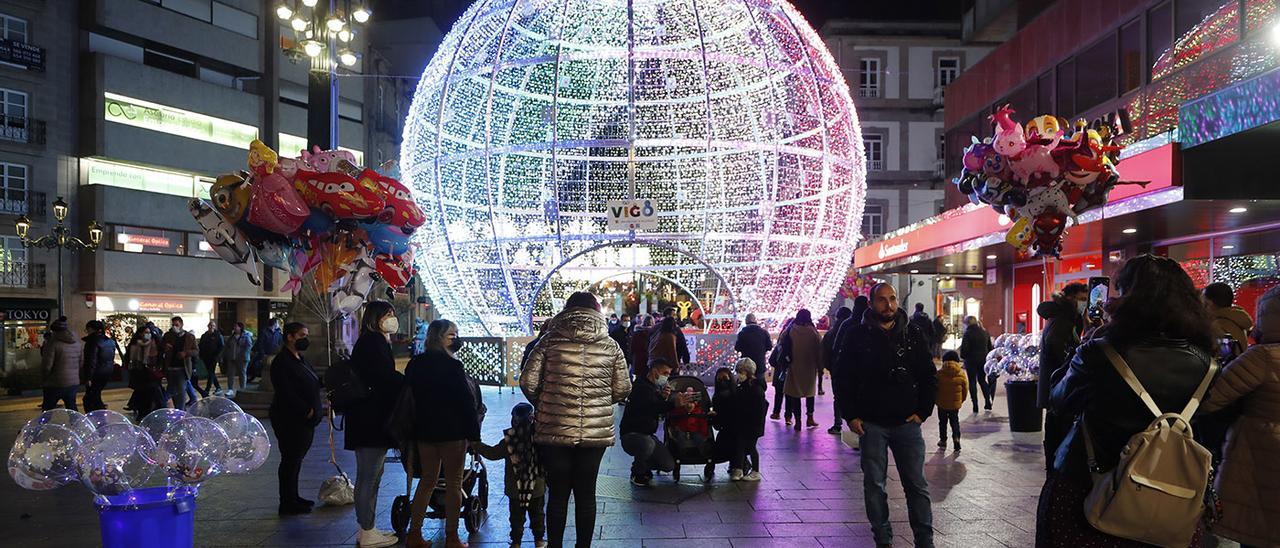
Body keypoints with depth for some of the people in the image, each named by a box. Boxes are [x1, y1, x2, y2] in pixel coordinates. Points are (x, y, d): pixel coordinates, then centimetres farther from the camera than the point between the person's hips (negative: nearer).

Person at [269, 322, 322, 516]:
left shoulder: (300, 360, 17)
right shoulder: (282, 362, -13)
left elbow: (312, 383, 22)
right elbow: (286, 392, -20)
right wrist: (307, 410, -19)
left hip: (305, 421, 9)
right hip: (290, 421, -9)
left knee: (296, 459, 15)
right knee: (291, 460, -3)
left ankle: (293, 498, 23)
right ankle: (287, 504, 5)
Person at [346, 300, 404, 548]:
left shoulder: (375, 342, 19)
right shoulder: (373, 342, -12)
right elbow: (387, 377, -19)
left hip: (371, 419, 11)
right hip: (371, 420, -11)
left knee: (371, 476, 15)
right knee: (369, 476, -4)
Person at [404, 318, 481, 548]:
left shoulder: (415, 363, 6)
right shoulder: (452, 365, -15)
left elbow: (409, 395, 11)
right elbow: (466, 400, -15)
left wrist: (413, 430, 18)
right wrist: (474, 432, -8)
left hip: (424, 430, 7)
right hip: (452, 431, -7)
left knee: (427, 479, 17)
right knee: (453, 483, 3)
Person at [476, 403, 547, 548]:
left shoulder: (509, 440, -15)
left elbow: (493, 453, -3)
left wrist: (476, 445, 10)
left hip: (515, 489, -1)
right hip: (537, 488, 1)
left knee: (517, 516, 13)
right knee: (537, 515, 16)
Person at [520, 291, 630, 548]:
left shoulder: (551, 340, -3)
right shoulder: (610, 346, 2)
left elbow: (527, 382, -6)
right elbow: (622, 389, 3)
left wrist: (541, 405, 12)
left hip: (555, 430, -1)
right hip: (596, 431, 1)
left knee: (557, 494, 9)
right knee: (586, 494, 13)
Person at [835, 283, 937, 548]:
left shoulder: (914, 335, 4)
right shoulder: (858, 336, 1)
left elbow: (929, 377, 9)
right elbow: (844, 379, 3)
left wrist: (922, 412, 0)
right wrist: (850, 416, -4)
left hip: (908, 423, 1)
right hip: (871, 424, 0)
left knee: (917, 485, 3)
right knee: (874, 485, 6)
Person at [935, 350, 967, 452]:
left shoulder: (939, 373, -12)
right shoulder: (961, 374, -8)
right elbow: (965, 389, 1)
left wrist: (936, 399, 13)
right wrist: (962, 400, 17)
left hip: (942, 403, -1)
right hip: (955, 404, 1)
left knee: (943, 422, 16)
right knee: (955, 421, 15)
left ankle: (943, 441, 24)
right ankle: (956, 438, -5)